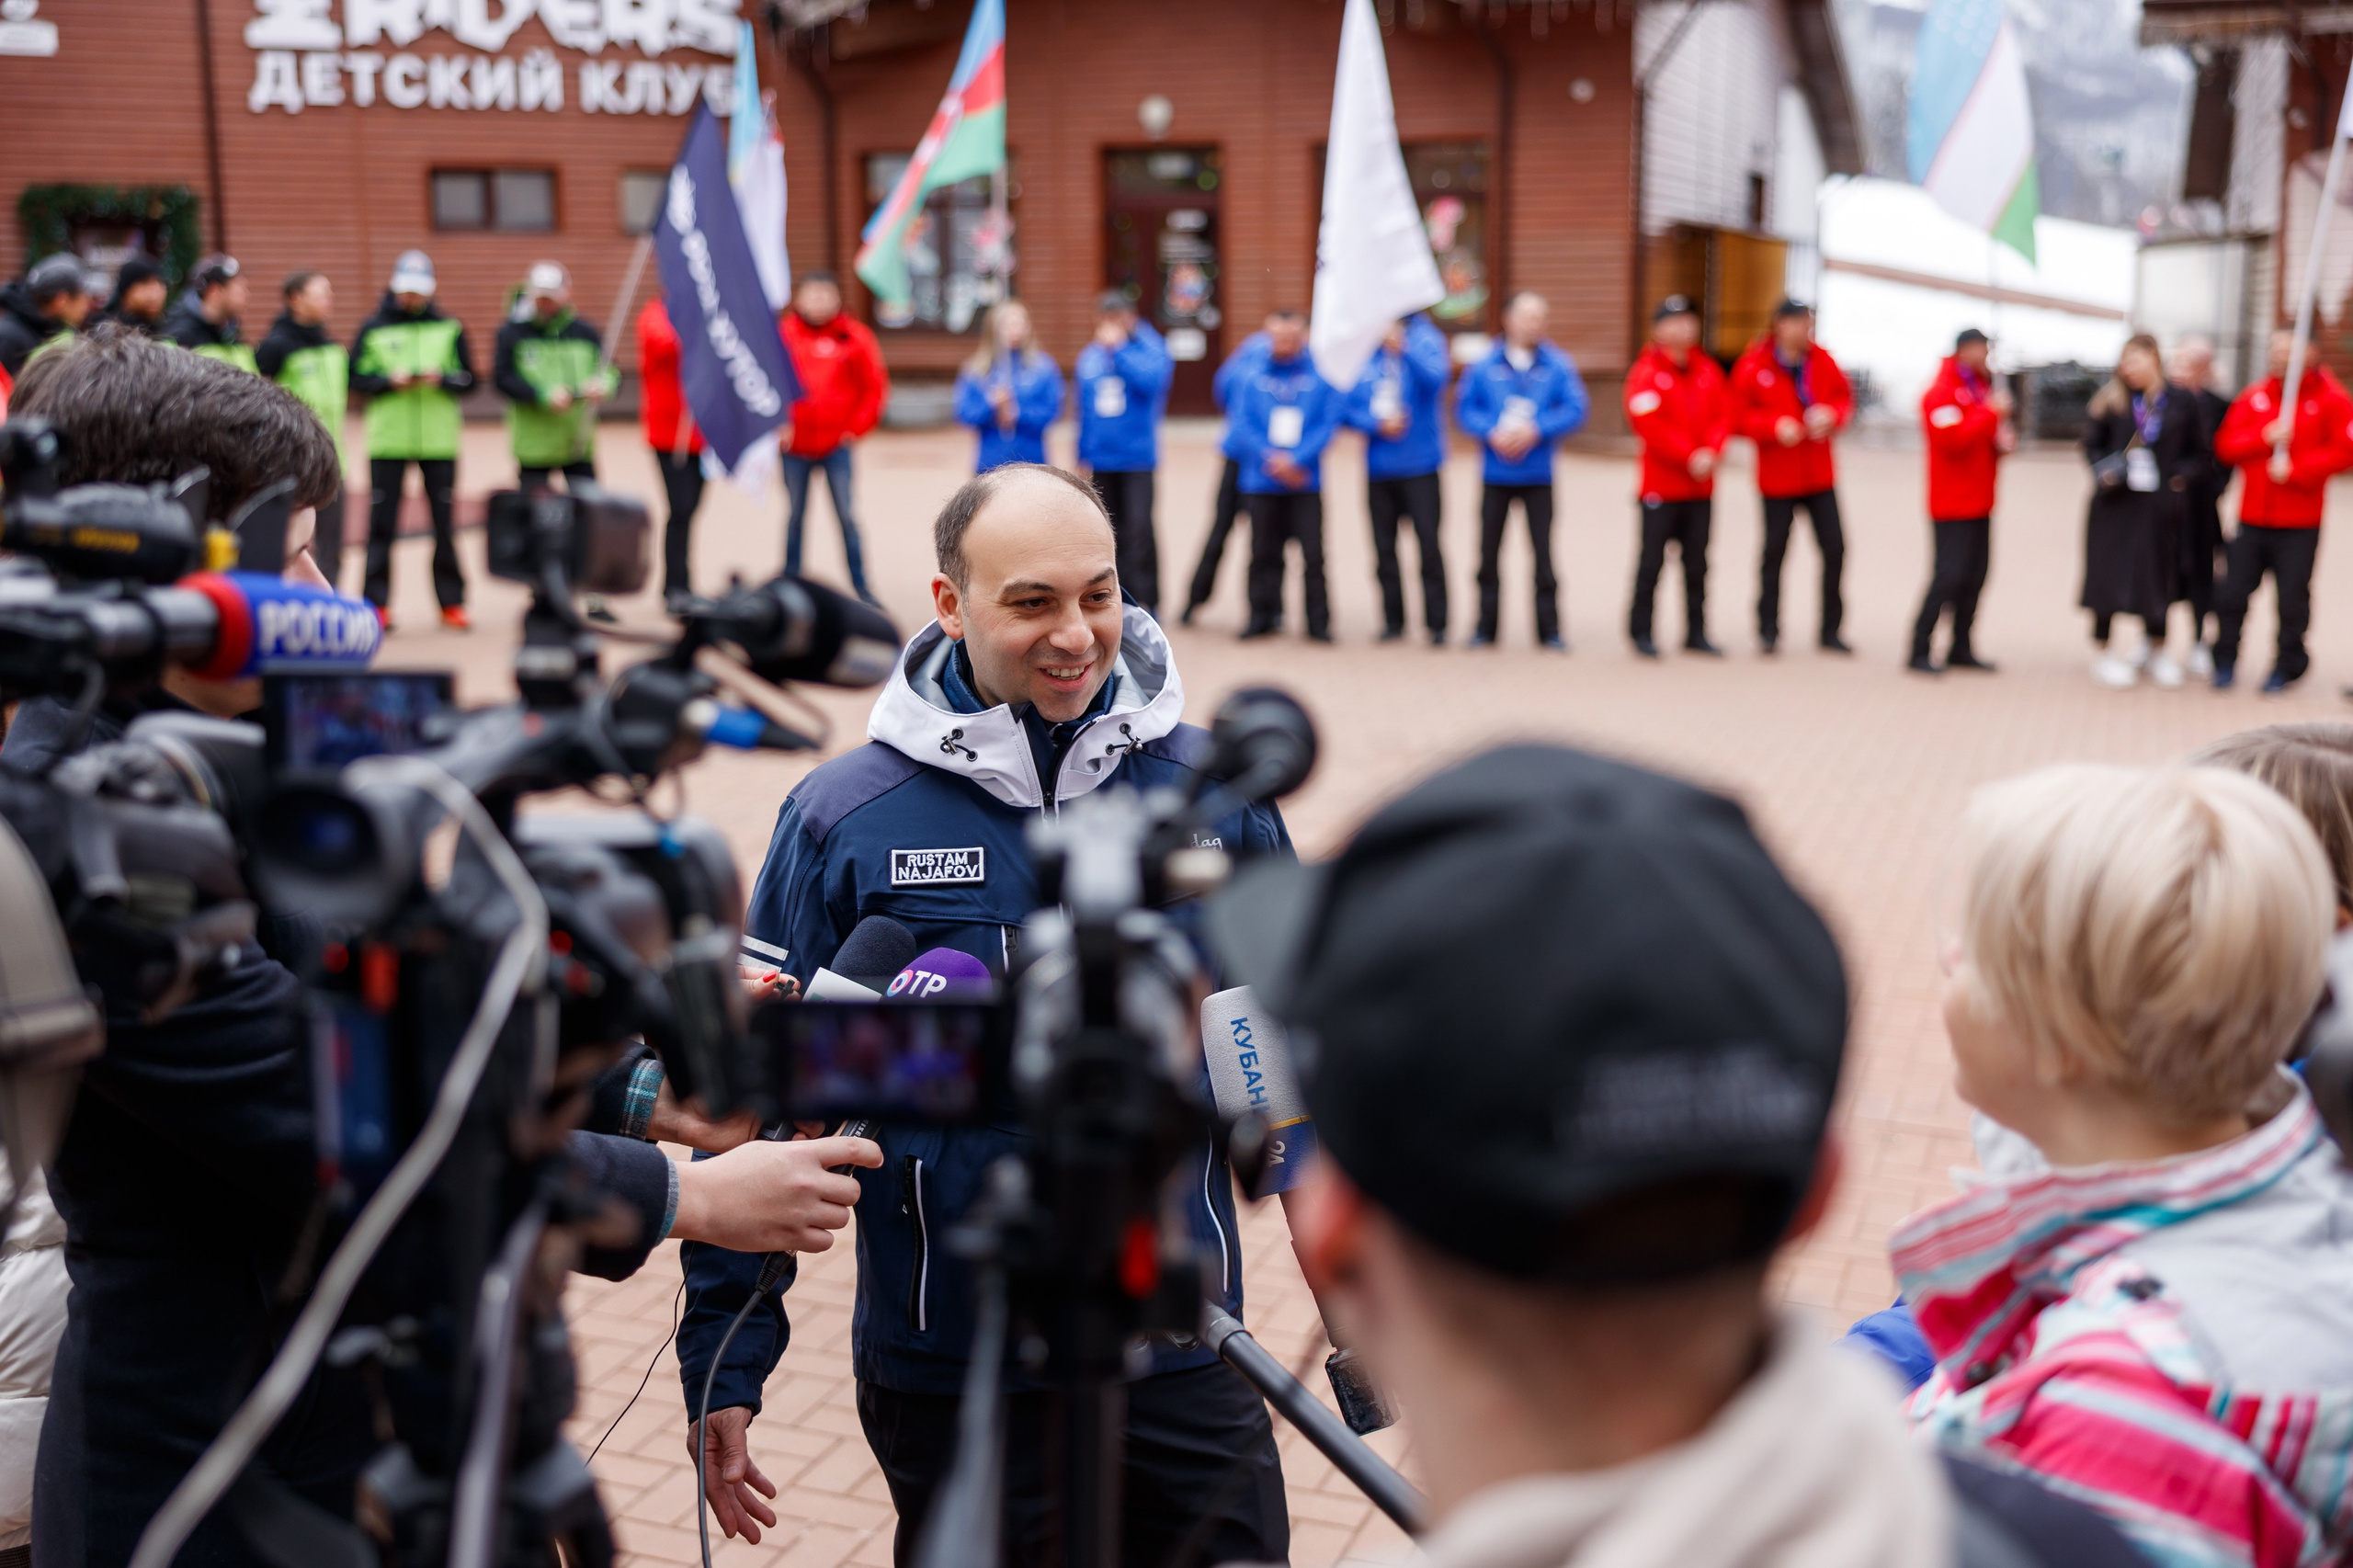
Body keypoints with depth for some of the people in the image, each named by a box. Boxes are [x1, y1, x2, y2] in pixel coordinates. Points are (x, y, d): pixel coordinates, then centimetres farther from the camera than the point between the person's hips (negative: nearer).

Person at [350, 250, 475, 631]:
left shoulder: (450, 329, 8)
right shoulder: (373, 328, 6)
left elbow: (469, 380, 6)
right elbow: (356, 378, 3)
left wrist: (442, 378, -12)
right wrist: (390, 381, -13)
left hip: (439, 439, 1)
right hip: (387, 441, -1)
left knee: (445, 521, 2)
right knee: (382, 521, -1)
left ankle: (451, 602, 11)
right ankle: (378, 603, 6)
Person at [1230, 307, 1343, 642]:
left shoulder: (1322, 376, 3)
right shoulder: (1251, 376, 6)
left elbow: (1328, 424, -3)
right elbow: (1242, 423, 0)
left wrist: (1295, 460, -13)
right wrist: (1272, 460, -12)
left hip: (1306, 482, -1)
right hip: (1260, 481, 1)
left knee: (1313, 553, -5)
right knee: (1263, 552, 6)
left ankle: (1319, 623, 3)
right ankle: (1262, 617, 17)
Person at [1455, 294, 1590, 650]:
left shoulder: (1558, 366, 0)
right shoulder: (1484, 365, 2)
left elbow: (1575, 410, -4)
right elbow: (1465, 409, 2)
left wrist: (1536, 430, -15)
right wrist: (1492, 433, -14)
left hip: (1538, 476, -1)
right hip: (1495, 474, 1)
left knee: (1543, 551, -1)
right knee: (1489, 551, 6)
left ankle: (1550, 629, 8)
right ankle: (1485, 627, 16)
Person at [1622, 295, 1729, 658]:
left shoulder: (1707, 370, 11)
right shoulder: (1646, 372, -5)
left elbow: (1722, 415, 8)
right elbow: (1649, 424, -14)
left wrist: (1710, 453, -10)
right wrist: (1689, 457, -16)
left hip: (1702, 486, 5)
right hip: (1660, 487, -5)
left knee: (1697, 562, 8)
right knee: (1652, 560, -2)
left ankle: (1696, 632, 15)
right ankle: (1641, 631, 7)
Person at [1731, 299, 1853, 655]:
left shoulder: (1822, 361, 4)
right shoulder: (1754, 367, -7)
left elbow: (1844, 398, 12)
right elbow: (1740, 418, -6)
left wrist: (1831, 415, -10)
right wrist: (1776, 426, -21)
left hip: (1820, 475, 3)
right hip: (1777, 477, -3)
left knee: (1834, 548, 0)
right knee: (1775, 550, 2)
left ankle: (1830, 631, 11)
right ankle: (1768, 631, 15)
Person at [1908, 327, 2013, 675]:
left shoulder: (1982, 386, 16)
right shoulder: (1941, 392, -12)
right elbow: (1953, 439, -24)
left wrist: (2002, 441, 3)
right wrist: (1991, 412, -20)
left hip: (1978, 502, 9)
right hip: (1952, 504, -9)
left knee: (1975, 575, 8)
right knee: (1949, 575, -10)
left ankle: (1961, 649, 15)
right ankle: (1919, 652, -4)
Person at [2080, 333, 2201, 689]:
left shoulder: (2182, 402, 1)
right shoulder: (2112, 400, 0)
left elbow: (2193, 450, 10)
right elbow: (2093, 442, 7)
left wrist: (2182, 476, -7)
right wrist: (2102, 471, -10)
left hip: (2159, 503, 0)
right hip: (2116, 501, 0)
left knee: (2158, 575, 8)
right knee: (2108, 573, 2)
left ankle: (2157, 650, 27)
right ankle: (2105, 653, 15)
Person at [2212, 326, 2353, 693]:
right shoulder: (2254, 397, 7)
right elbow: (2225, 446, 3)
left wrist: (2295, 470, -16)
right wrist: (2265, 437, -13)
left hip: (2300, 524, -3)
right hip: (2253, 518, 3)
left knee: (2292, 598, 2)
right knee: (2232, 593, 3)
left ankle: (2288, 666, 18)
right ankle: (2225, 662, 17)